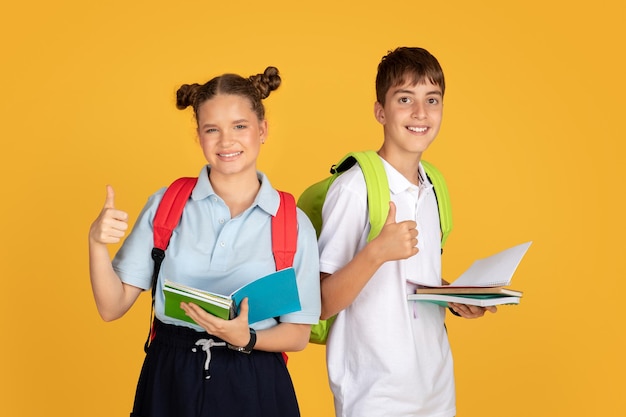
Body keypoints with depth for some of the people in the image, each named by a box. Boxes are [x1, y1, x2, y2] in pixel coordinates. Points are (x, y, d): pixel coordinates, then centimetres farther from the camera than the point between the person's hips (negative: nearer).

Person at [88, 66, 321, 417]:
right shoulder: (164, 206, -2)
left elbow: (298, 334, 0)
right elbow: (112, 307, -3)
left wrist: (246, 339, -19)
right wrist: (97, 242, -18)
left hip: (253, 385, -1)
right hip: (170, 380, 1)